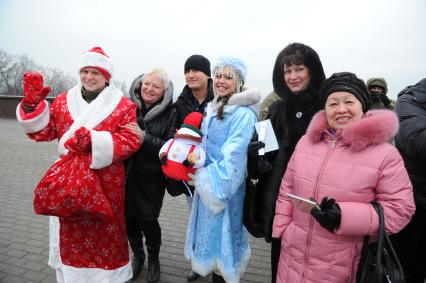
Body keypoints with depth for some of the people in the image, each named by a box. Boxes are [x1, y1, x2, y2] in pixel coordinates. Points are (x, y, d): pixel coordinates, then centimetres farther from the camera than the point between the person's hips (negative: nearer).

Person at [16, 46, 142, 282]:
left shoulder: (123, 105, -4)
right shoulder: (63, 101, 8)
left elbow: (131, 139, -15)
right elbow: (42, 131, 6)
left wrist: (94, 140, -25)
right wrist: (33, 103, -9)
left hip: (105, 185, -3)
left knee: (104, 231, 11)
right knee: (70, 232, 18)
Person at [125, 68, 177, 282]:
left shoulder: (170, 113, -7)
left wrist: (144, 137, -24)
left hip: (152, 178, -2)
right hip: (127, 174, 2)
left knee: (148, 219, 0)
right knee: (129, 217, 8)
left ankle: (153, 258, 32)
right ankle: (138, 255, 39)